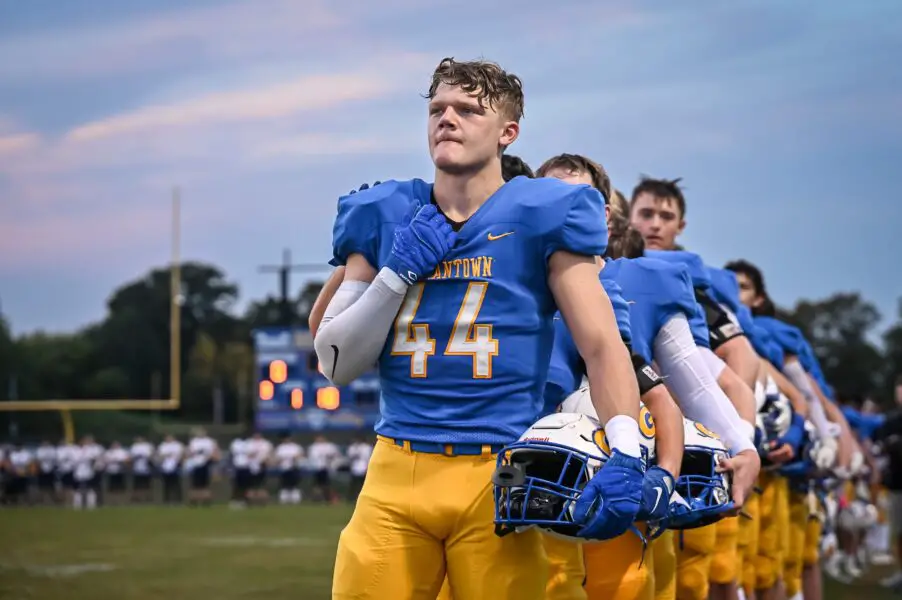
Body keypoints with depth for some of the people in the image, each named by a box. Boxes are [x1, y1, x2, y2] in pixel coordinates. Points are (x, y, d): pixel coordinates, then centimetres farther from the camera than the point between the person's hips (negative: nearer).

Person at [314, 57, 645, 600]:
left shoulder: (541, 217, 0)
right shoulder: (385, 218, 9)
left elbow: (602, 346, -4)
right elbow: (337, 364, 9)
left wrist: (625, 455, -19)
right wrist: (399, 273, -4)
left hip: (498, 478, -2)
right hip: (397, 473, 3)